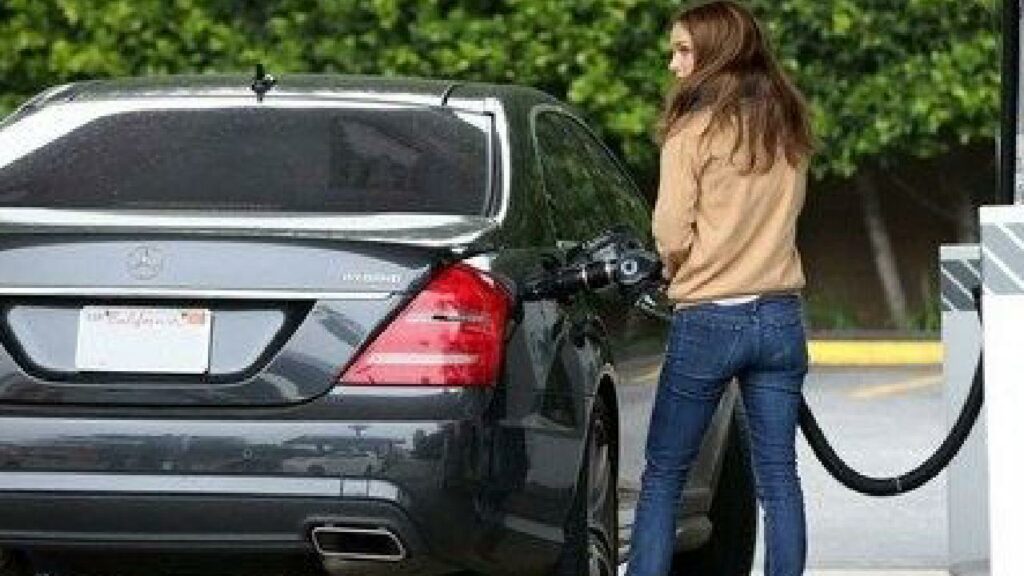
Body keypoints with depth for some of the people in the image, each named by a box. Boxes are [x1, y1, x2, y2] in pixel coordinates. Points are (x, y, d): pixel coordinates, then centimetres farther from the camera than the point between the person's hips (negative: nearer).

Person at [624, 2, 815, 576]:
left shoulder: (695, 131, -10)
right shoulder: (790, 130, 8)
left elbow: (671, 234, -9)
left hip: (707, 321, -5)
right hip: (781, 317, 5)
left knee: (663, 475, 5)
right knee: (779, 476, 5)